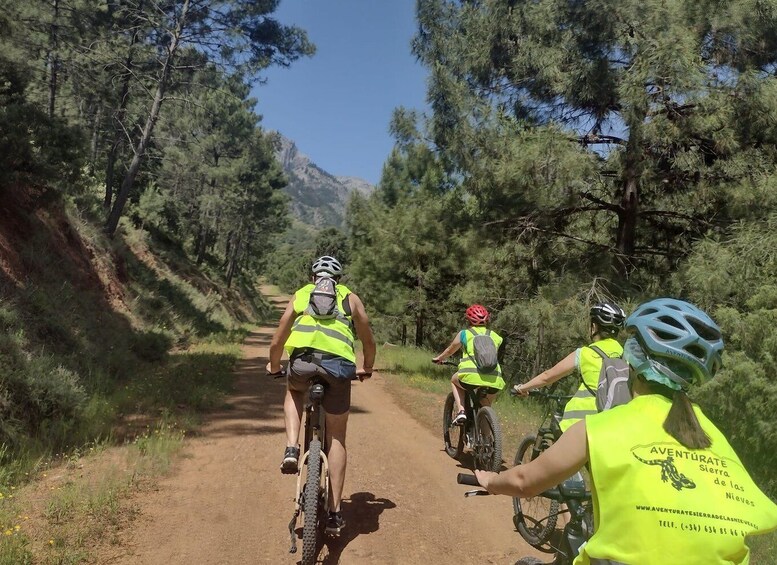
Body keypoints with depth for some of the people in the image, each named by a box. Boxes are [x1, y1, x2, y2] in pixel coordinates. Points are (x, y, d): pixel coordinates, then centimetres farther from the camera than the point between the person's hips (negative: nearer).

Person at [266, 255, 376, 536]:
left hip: (302, 360, 0)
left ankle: (291, 449, 16)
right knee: (336, 439, 16)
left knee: (293, 392, 37)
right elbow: (368, 341, 29)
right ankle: (334, 513, 17)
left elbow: (277, 342, 26)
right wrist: (366, 368, 47)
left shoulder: (300, 295, 25)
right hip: (339, 365, 0)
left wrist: (273, 366, 45)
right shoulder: (350, 298, 25)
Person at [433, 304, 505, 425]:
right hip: (494, 379, 3)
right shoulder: (495, 336, 21)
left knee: (454, 380, 31)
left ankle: (461, 411, 14)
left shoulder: (464, 334, 16)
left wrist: (438, 358, 51)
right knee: (486, 407, 30)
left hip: (471, 375, -2)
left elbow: (450, 351, 31)